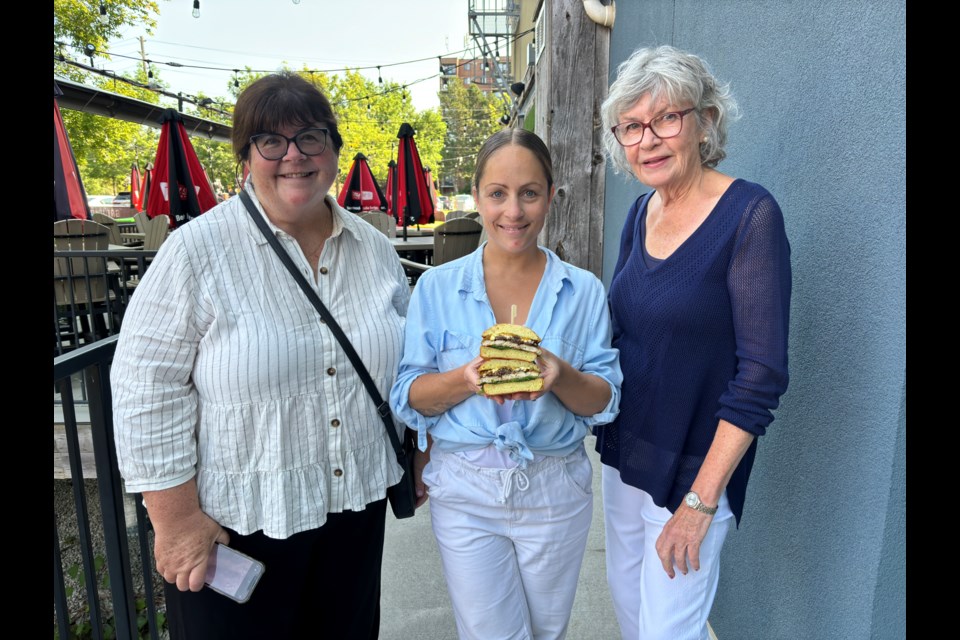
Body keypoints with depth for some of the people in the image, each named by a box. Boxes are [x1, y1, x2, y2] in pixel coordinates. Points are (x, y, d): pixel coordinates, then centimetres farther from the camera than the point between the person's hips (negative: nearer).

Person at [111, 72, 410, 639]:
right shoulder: (196, 251, -13)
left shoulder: (376, 249, 1)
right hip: (235, 526, -4)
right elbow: (147, 391, -13)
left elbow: (410, 365, 10)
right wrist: (176, 520, -12)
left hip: (359, 511, 5)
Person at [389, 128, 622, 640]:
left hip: (556, 490, 2)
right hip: (465, 491, -1)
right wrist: (467, 378, -24)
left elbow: (605, 401, -3)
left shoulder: (583, 291, -2)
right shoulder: (437, 286, -4)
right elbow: (408, 396, -4)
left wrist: (560, 375, -24)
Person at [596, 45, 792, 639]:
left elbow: (762, 375, -20)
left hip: (694, 465, -6)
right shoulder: (641, 213, 2)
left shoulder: (750, 213, -18)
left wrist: (700, 501, -19)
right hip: (624, 452, 7)